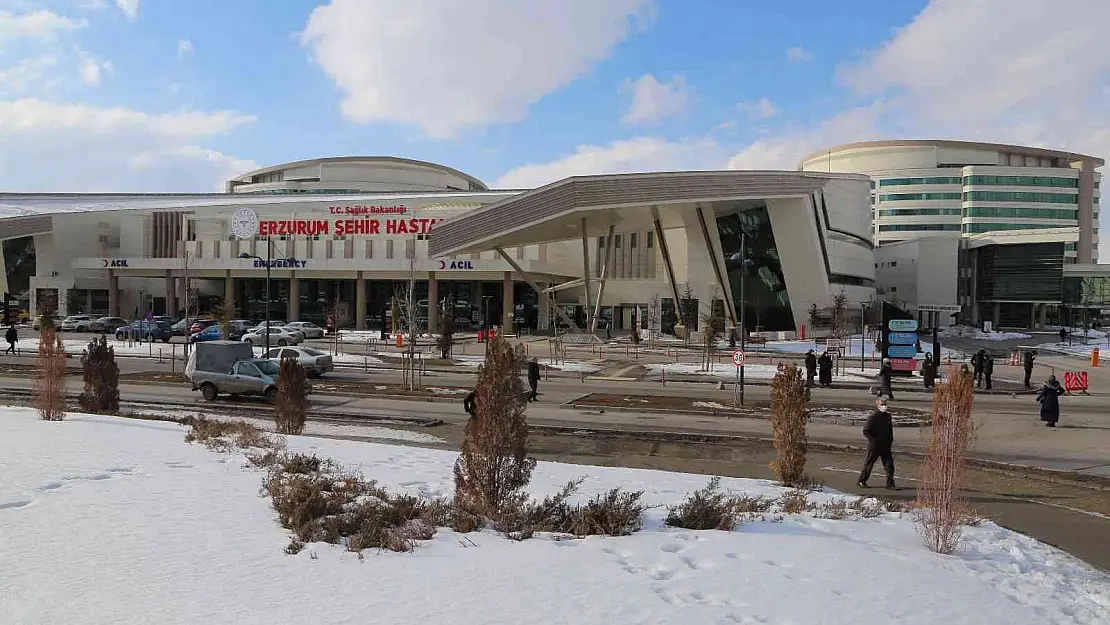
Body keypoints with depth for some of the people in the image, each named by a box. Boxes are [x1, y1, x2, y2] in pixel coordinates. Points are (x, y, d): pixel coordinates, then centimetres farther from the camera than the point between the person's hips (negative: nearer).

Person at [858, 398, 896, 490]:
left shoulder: (888, 416, 8)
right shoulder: (873, 417, -12)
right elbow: (866, 431, -14)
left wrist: (890, 441, 14)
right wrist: (874, 440, -18)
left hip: (886, 446, 6)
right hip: (874, 446, -6)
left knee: (889, 465, 1)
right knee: (869, 464, 6)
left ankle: (890, 484, 6)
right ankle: (862, 481, 19)